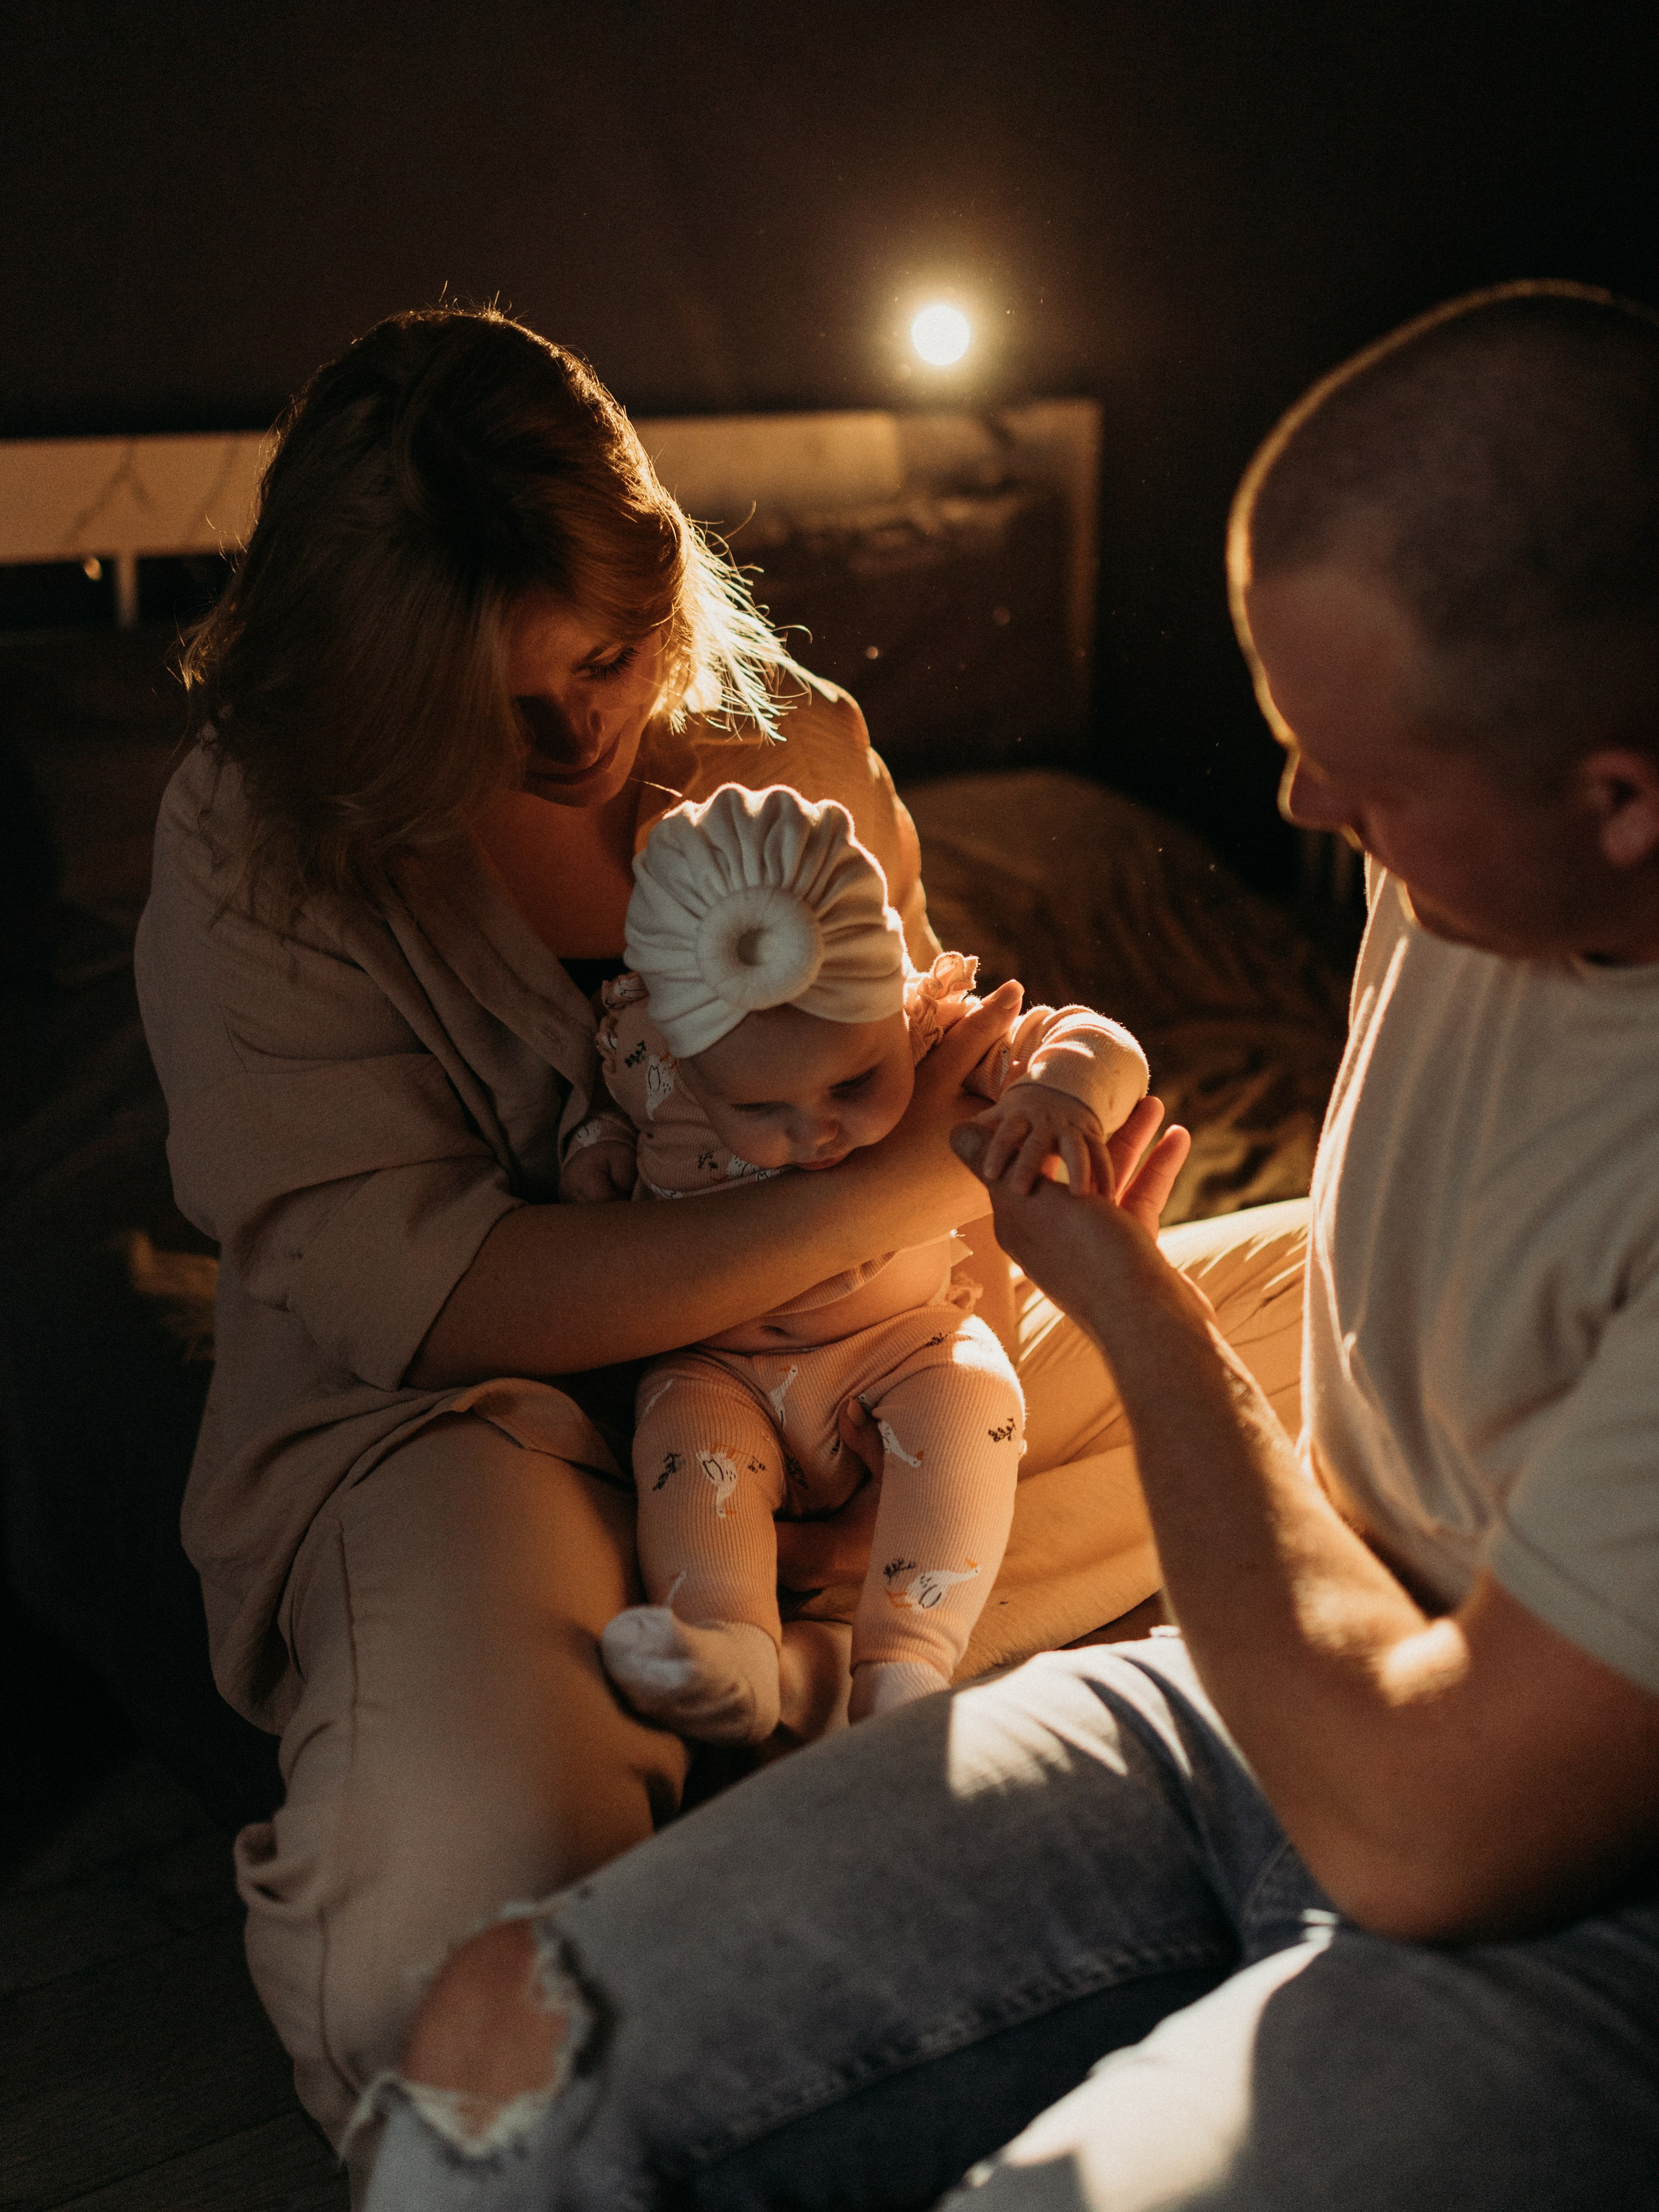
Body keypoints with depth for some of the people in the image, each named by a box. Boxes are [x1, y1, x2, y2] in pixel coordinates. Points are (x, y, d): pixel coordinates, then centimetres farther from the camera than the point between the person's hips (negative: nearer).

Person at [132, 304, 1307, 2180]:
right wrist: (876, 1195, -27)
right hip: (454, 1416, -5)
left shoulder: (786, 736, 2)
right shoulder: (253, 849, -10)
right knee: (479, 1899, -38)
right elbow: (412, 1288, -20)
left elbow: (929, 1070, 8)